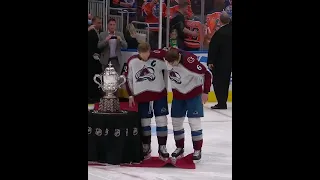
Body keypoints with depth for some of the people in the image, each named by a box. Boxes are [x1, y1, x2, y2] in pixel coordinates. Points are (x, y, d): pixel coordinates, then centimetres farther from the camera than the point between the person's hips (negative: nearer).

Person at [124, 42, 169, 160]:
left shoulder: (158, 58, -14)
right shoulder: (132, 62, -7)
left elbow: (166, 71, 1)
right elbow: (128, 78, 5)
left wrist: (164, 86, 5)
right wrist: (131, 95, 6)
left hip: (159, 94, -1)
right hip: (142, 96, 2)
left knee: (161, 121, -2)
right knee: (144, 122, 9)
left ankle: (162, 147, 8)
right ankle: (146, 147, 25)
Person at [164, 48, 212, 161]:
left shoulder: (190, 60, -32)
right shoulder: (166, 59, -16)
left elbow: (207, 74, -26)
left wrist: (205, 92, -22)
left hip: (193, 93, -5)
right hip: (178, 94, 5)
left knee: (194, 122, -7)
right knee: (176, 121, 8)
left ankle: (197, 150, 4)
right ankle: (179, 147, 23)